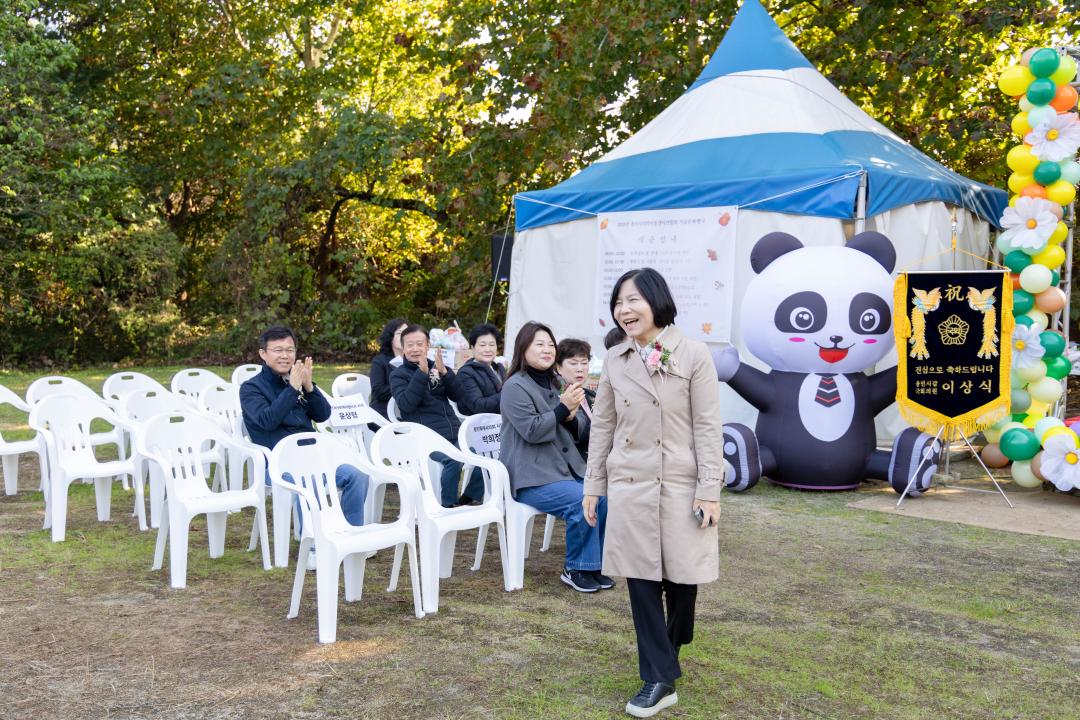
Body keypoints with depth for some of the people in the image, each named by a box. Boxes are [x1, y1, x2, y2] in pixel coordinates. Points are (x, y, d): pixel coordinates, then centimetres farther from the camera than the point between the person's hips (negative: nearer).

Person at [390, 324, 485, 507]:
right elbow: (406, 404, -12)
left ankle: (469, 499, 8)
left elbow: (458, 396, 6)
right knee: (453, 459, -32)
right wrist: (422, 373, -18)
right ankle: (447, 506, -12)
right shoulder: (398, 374, 7)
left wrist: (444, 372, -8)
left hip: (454, 433, 5)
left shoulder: (436, 368, 18)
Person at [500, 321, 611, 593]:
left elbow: (577, 431, 17)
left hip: (563, 467, 8)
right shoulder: (516, 387, -7)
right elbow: (531, 431, -18)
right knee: (582, 501, -27)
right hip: (530, 477, -8)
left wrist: (571, 417, -6)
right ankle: (576, 569, -9)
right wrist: (563, 407, -19)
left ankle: (592, 564, 3)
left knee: (603, 497, -13)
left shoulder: (552, 384, 17)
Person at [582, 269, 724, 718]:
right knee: (640, 579, 2)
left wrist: (709, 490, -11)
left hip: (681, 485, -2)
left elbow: (708, 427, -7)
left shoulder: (693, 355, -7)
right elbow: (602, 426, 9)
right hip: (629, 487, 3)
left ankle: (672, 646, 40)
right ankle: (660, 680, 10)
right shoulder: (614, 360, 5)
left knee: (681, 576, 9)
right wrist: (593, 485, 8)